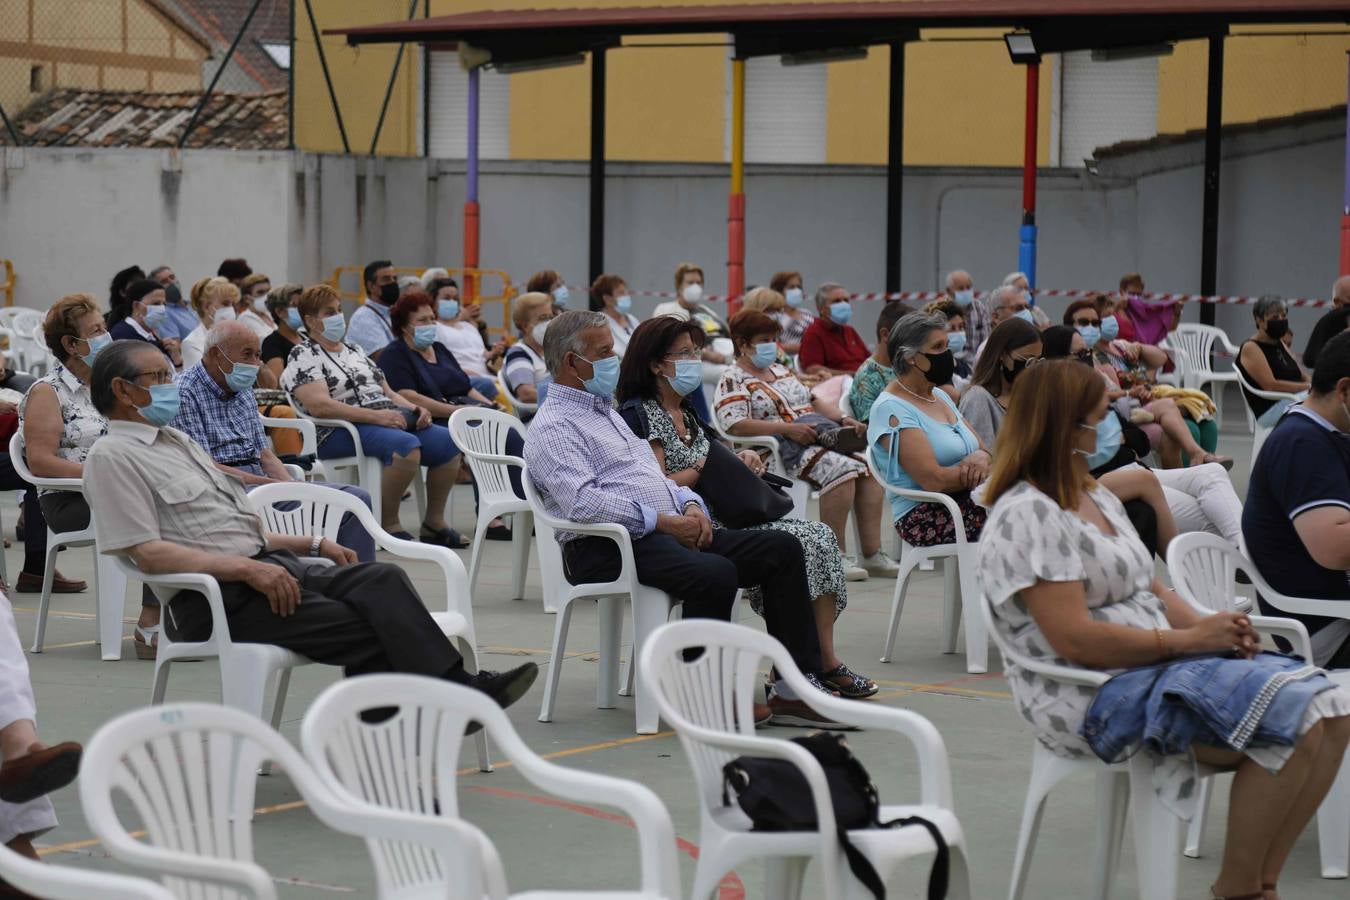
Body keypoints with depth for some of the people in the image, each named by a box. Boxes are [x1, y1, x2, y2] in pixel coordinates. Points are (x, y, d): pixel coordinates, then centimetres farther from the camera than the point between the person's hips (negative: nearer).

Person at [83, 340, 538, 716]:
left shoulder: (176, 440, 26)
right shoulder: (113, 457, -3)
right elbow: (148, 553, -16)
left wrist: (313, 545, 13)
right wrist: (246, 568, -22)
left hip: (265, 565, 8)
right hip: (212, 598, -8)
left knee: (381, 577, -19)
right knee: (364, 630, -23)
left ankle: (457, 689, -30)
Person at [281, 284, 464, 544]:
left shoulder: (354, 350, 24)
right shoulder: (304, 356, -2)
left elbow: (387, 392, 24)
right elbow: (319, 406, -17)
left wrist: (414, 409, 2)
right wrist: (375, 416, -23)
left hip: (389, 420, 8)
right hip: (340, 433, -8)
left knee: (448, 442, -11)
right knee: (406, 445, -35)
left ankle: (434, 523, -1)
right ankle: (388, 524, -23)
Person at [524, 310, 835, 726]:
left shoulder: (607, 412, 26)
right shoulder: (553, 427, -5)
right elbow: (581, 501, -20)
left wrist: (689, 505, 5)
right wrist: (662, 521, -20)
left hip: (668, 532, 10)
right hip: (611, 549, -10)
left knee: (782, 548, -3)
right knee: (716, 574, -35)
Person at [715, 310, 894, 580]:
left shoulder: (781, 371, 27)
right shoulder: (733, 381, 1)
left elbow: (811, 405, 28)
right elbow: (735, 425, -14)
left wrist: (840, 422, 9)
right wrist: (787, 428, -19)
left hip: (820, 434, 8)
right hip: (781, 447, -8)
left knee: (868, 466, -17)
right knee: (840, 469, -31)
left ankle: (871, 553, -20)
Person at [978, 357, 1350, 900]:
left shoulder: (1096, 498, 17)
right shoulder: (1027, 517, -14)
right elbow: (1075, 639, -20)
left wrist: (1214, 629, -3)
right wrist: (1191, 639, -16)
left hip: (1158, 663, 9)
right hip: (1087, 696, -9)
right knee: (1287, 727, -24)